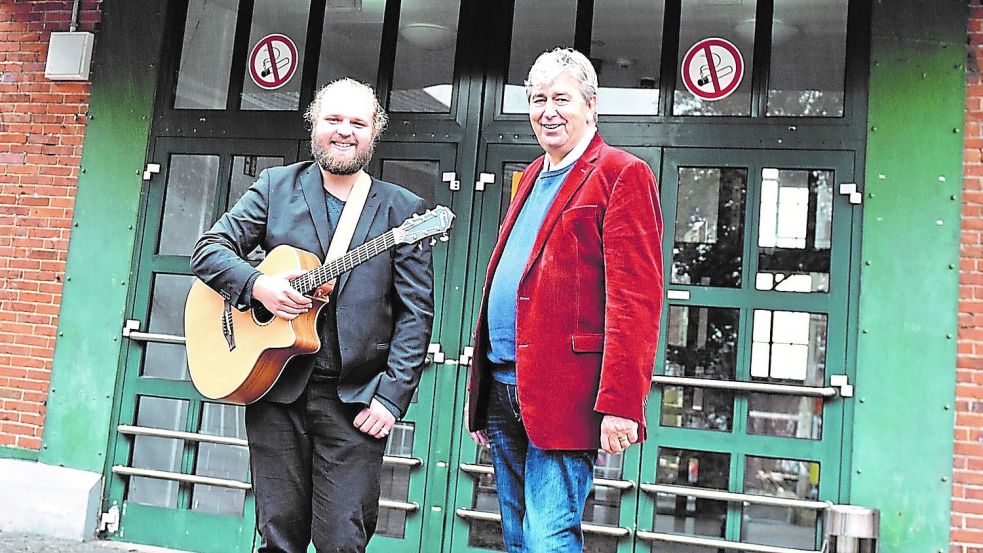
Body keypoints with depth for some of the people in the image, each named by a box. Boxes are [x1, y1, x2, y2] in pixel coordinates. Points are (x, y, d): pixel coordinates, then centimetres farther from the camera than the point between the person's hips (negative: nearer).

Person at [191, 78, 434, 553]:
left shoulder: (403, 210, 1)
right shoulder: (275, 186, 7)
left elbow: (415, 312, -3)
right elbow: (208, 249, 7)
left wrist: (391, 398, -10)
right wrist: (256, 285, -13)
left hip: (355, 401, -2)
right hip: (275, 388, 2)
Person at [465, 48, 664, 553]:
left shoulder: (622, 175, -6)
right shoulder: (530, 179, 20)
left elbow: (635, 297, -15)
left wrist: (619, 403, -21)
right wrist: (479, 388, 21)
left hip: (563, 396, -8)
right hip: (502, 393, 9)